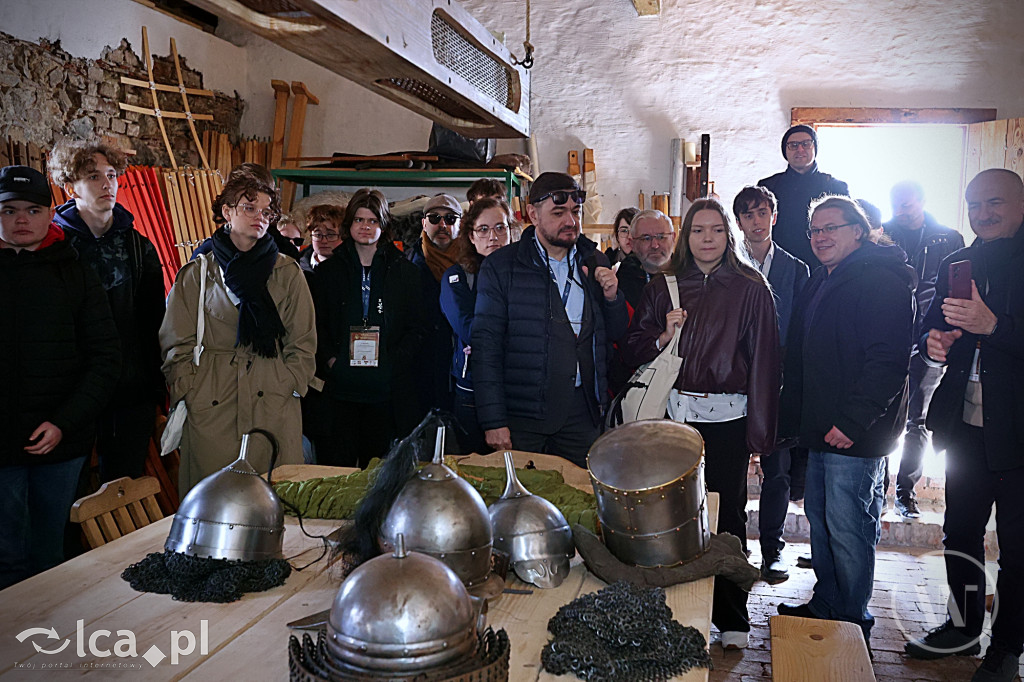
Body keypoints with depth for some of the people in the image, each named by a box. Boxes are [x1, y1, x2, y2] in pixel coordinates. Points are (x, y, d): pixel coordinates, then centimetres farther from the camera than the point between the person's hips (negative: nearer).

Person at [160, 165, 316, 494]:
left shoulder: (287, 273, 10)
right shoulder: (196, 274, 9)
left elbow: (303, 343, 10)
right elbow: (177, 345, 8)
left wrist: (288, 387, -1)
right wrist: (189, 393, -2)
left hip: (274, 405, 0)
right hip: (211, 405, 0)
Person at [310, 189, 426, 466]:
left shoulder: (405, 272, 9)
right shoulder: (327, 271, 12)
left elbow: (418, 329, 7)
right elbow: (316, 326, 10)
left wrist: (393, 362, -7)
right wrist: (329, 360, -6)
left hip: (387, 389, 0)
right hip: (340, 387, 1)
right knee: (336, 466, 0)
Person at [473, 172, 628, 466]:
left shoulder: (595, 263, 8)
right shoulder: (500, 266, -4)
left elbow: (615, 333, 16)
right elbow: (485, 345, -7)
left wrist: (612, 297, -6)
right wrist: (493, 422, -12)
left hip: (582, 413, 3)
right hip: (521, 415, -3)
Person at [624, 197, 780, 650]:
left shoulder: (750, 289, 3)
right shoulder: (662, 288, 9)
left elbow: (764, 361, 0)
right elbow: (634, 350, 11)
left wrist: (759, 431, -4)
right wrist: (664, 336, -10)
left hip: (729, 417, -2)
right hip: (675, 413, 2)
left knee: (728, 514, 4)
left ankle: (731, 617, 19)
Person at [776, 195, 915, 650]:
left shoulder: (882, 281, -13)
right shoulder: (820, 282, 17)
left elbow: (887, 360, -21)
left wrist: (852, 421, -24)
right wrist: (793, 419, 16)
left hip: (856, 436, -9)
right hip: (821, 429, 9)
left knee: (847, 528, -1)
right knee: (819, 519, 17)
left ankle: (854, 625, 15)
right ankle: (824, 605, 31)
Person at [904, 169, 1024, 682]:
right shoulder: (955, 265, 9)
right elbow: (932, 328, 16)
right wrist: (935, 344, -5)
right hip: (965, 422, 5)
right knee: (960, 530, 16)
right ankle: (963, 626, 34)